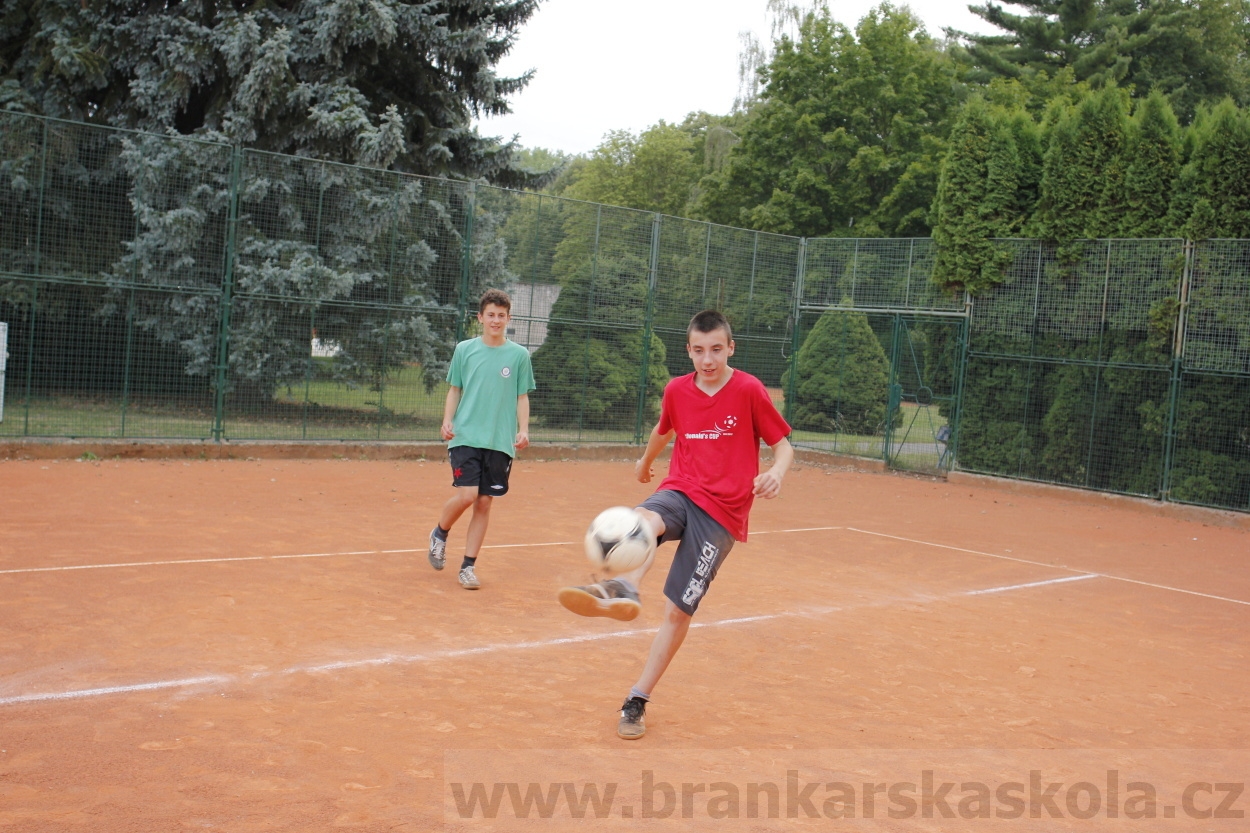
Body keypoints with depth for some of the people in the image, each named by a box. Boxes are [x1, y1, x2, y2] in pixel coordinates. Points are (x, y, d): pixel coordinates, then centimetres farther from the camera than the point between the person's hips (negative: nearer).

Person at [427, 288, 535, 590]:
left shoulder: (519, 355, 5)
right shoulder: (464, 350, 5)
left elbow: (522, 397, 8)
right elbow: (454, 390, 11)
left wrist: (523, 430, -5)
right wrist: (448, 420, -4)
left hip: (500, 441, 1)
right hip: (465, 437, -1)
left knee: (484, 503, 2)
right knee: (466, 495, -13)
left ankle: (468, 566, 12)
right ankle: (440, 533, 18)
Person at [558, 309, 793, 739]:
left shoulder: (749, 390, -6)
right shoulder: (677, 390, 7)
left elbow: (783, 444, -2)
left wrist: (776, 473, -24)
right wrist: (646, 459, 46)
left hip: (722, 513, -3)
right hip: (680, 492, 3)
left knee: (678, 611, -4)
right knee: (645, 519, -36)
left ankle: (637, 700, 10)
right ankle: (621, 589, -65)